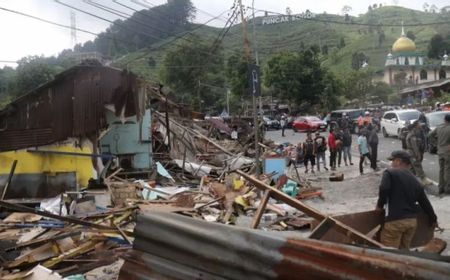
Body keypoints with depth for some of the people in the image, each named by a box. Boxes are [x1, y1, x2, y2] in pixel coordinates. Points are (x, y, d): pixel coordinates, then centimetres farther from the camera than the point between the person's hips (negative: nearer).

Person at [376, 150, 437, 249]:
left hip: (395, 221, -7)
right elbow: (425, 203, 22)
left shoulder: (390, 173, -1)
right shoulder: (416, 181, 17)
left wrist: (380, 205, -2)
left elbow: (384, 189, -19)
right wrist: (433, 219, 35)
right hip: (413, 221, 7)